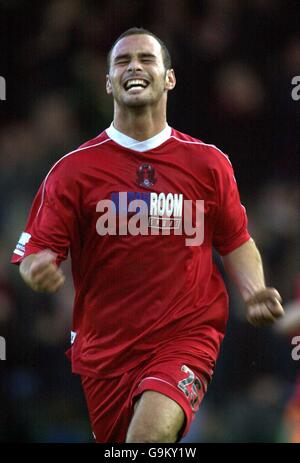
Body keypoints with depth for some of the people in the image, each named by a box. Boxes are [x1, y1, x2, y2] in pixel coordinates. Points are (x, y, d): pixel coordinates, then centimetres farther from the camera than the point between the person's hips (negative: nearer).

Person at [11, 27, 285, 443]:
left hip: (187, 336, -2)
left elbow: (236, 242, 15)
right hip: (102, 345, 2)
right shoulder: (74, 168, 0)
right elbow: (33, 253, 0)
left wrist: (255, 293, -4)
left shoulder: (209, 163, 4)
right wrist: (37, 271, -24)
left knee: (151, 431, -30)